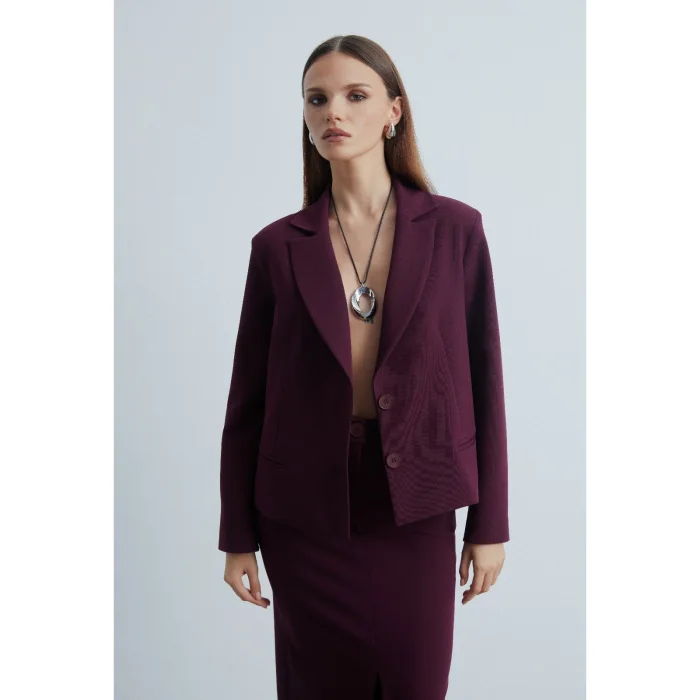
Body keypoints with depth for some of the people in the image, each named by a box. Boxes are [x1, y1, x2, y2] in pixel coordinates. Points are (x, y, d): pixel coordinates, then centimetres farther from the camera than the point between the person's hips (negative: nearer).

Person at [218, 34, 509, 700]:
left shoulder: (455, 229, -3)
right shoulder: (278, 245, -1)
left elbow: (482, 378, -1)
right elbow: (248, 397, 2)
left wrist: (490, 522, 0)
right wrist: (237, 537, 3)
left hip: (413, 508, 0)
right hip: (305, 509, 1)